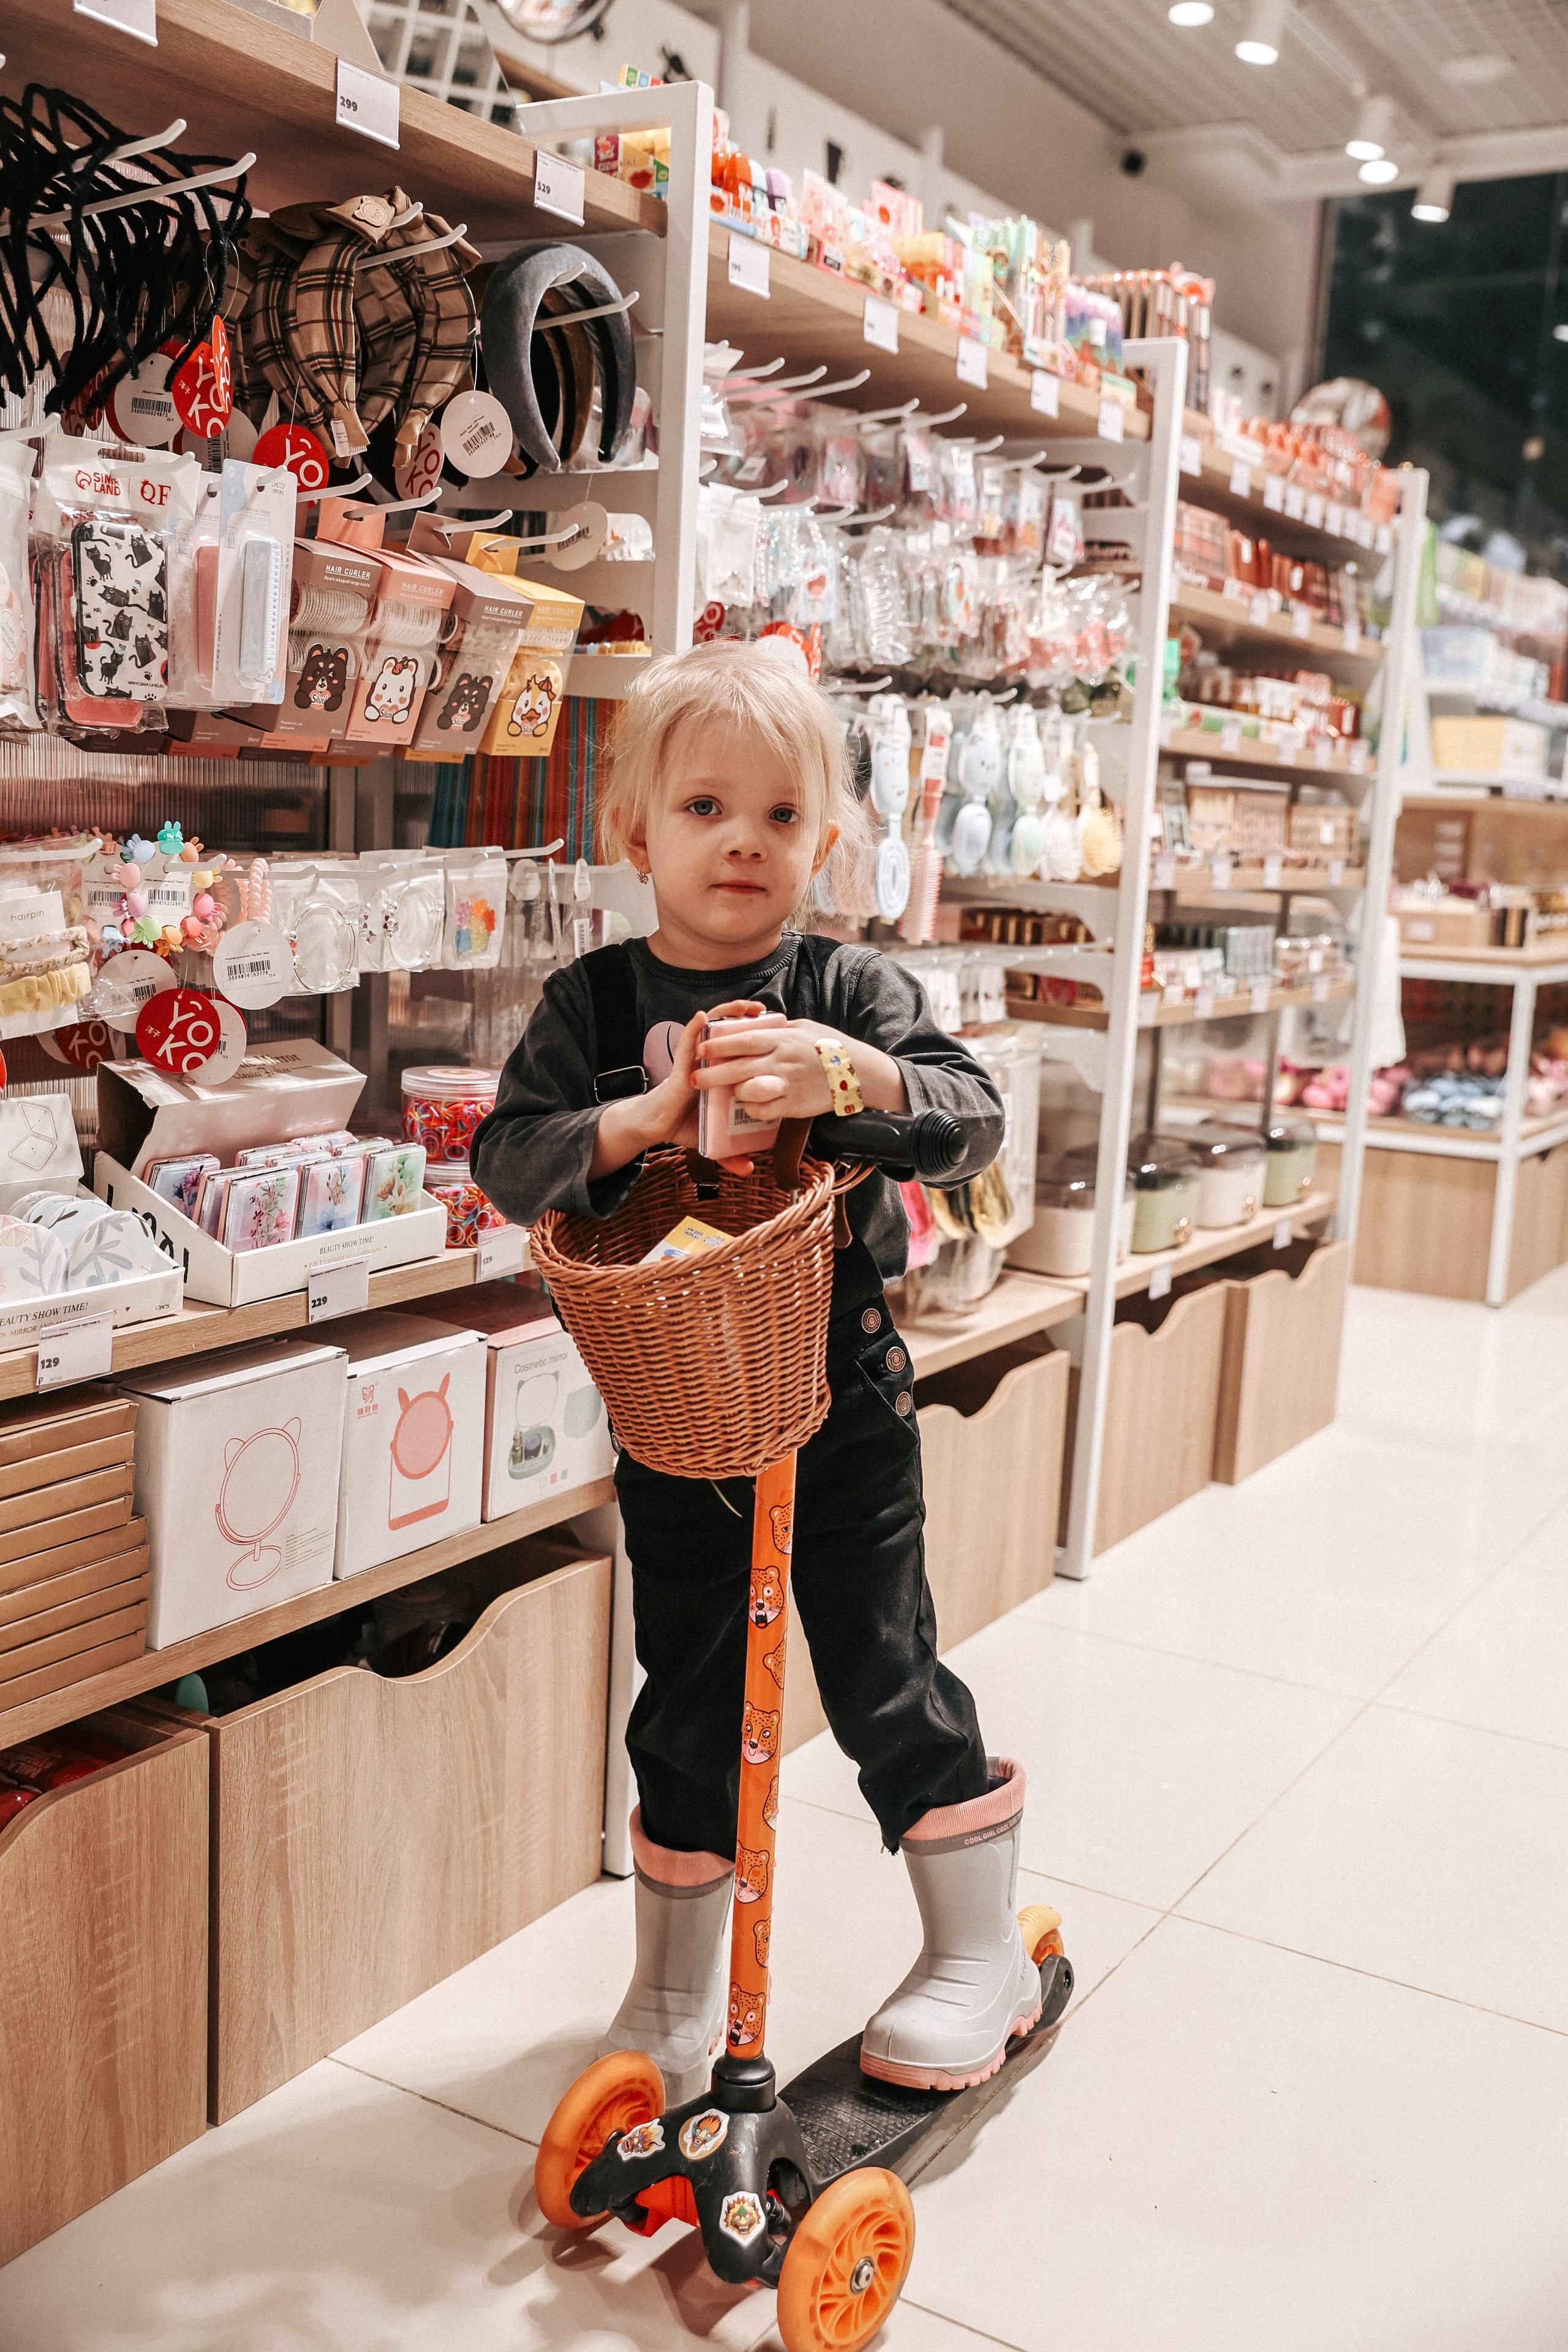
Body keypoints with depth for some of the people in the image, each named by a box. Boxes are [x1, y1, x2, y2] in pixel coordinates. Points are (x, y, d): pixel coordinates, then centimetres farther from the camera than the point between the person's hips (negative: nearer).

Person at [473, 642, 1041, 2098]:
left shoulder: (851, 988, -5)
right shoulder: (594, 1003, -2)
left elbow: (974, 1119, -16)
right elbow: (506, 1157, -10)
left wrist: (844, 1074, -34)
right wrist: (640, 1120, -28)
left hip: (843, 1404, -2)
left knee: (886, 1680, 4)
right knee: (685, 1705, 13)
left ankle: (981, 1951, 26)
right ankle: (677, 1992, 33)